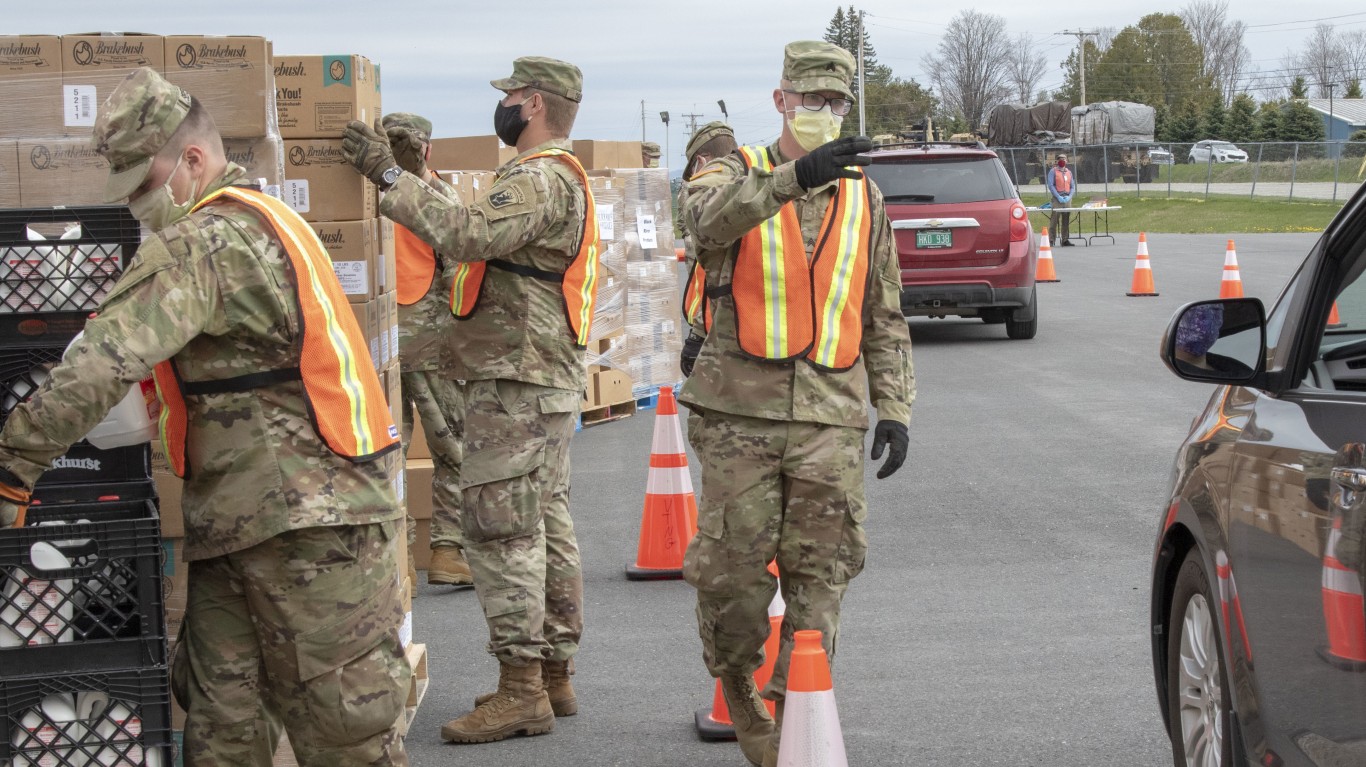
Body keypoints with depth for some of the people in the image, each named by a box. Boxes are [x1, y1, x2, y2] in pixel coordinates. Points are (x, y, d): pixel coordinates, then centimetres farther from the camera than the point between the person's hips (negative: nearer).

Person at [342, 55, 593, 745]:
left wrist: (391, 176, -26)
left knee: (499, 532, -9)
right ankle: (554, 675, 20)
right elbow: (477, 226, 20)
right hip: (546, 381, 11)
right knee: (546, 529, 13)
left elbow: (470, 233, -31)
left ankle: (520, 691, -7)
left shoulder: (541, 180, -16)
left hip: (515, 384, -11)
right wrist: (399, 176, 17)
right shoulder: (557, 178, 21)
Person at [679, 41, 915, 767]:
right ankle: (735, 684, 26)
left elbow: (884, 318, 16)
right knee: (731, 566, 1)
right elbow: (709, 218, -26)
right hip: (743, 412, -2)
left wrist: (895, 407, 7)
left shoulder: (863, 198, 13)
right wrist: (792, 177, -40)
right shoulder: (735, 174, 2)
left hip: (832, 416, 3)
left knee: (820, 573, 0)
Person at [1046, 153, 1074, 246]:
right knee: (1054, 219, -9)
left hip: (1067, 199, 5)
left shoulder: (1069, 172, 17)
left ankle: (1065, 240, 9)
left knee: (1066, 221, 5)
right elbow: (1050, 185, -7)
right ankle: (1051, 240, -9)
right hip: (1056, 199, -5)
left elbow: (1073, 186, 16)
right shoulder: (1053, 171, 1)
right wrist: (1059, 197, -14)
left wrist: (1069, 196, -3)